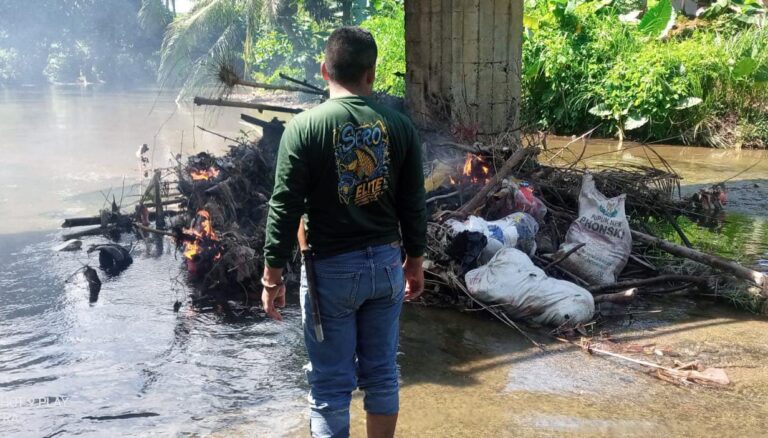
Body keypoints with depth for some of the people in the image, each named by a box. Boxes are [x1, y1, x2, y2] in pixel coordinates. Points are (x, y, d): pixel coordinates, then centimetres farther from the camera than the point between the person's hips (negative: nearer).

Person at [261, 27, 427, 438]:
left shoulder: (305, 127, -11)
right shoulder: (399, 125, -1)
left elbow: (285, 207, -10)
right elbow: (413, 203, 4)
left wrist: (273, 274, -2)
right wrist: (414, 261, 17)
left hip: (332, 268, -3)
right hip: (386, 263, 4)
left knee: (331, 385, 7)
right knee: (382, 373, 17)